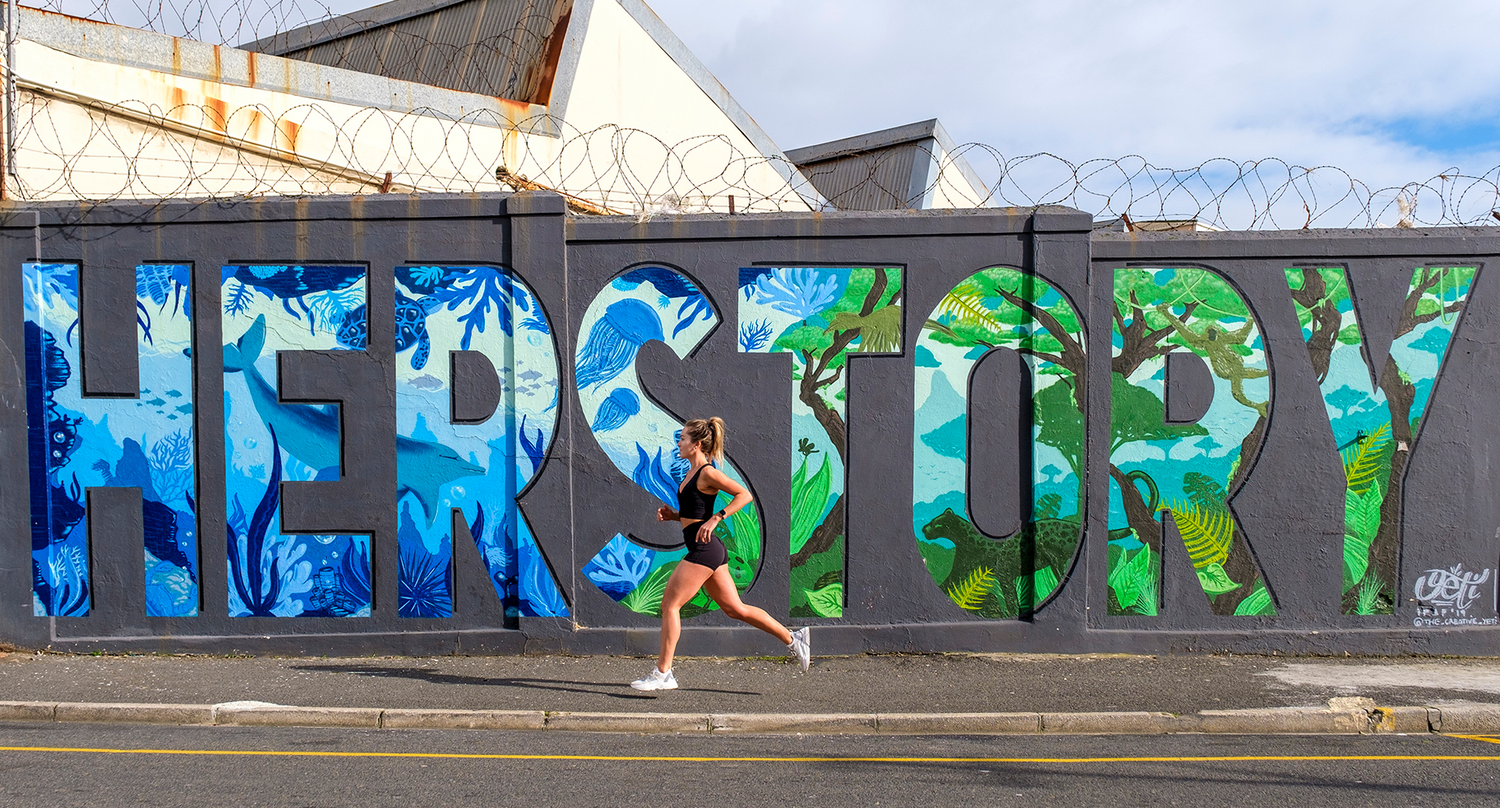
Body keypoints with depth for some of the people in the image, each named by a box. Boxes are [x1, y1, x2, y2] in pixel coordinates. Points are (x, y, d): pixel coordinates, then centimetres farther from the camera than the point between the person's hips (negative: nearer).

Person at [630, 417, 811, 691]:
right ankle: (792, 639, 18)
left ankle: (663, 673, 3)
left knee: (669, 605, -3)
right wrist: (672, 515, 8)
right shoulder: (692, 472, 15)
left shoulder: (707, 473, -12)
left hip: (703, 550, -10)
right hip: (708, 550, 10)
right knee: (735, 609, 12)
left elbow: (744, 495, -17)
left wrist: (715, 519, -22)